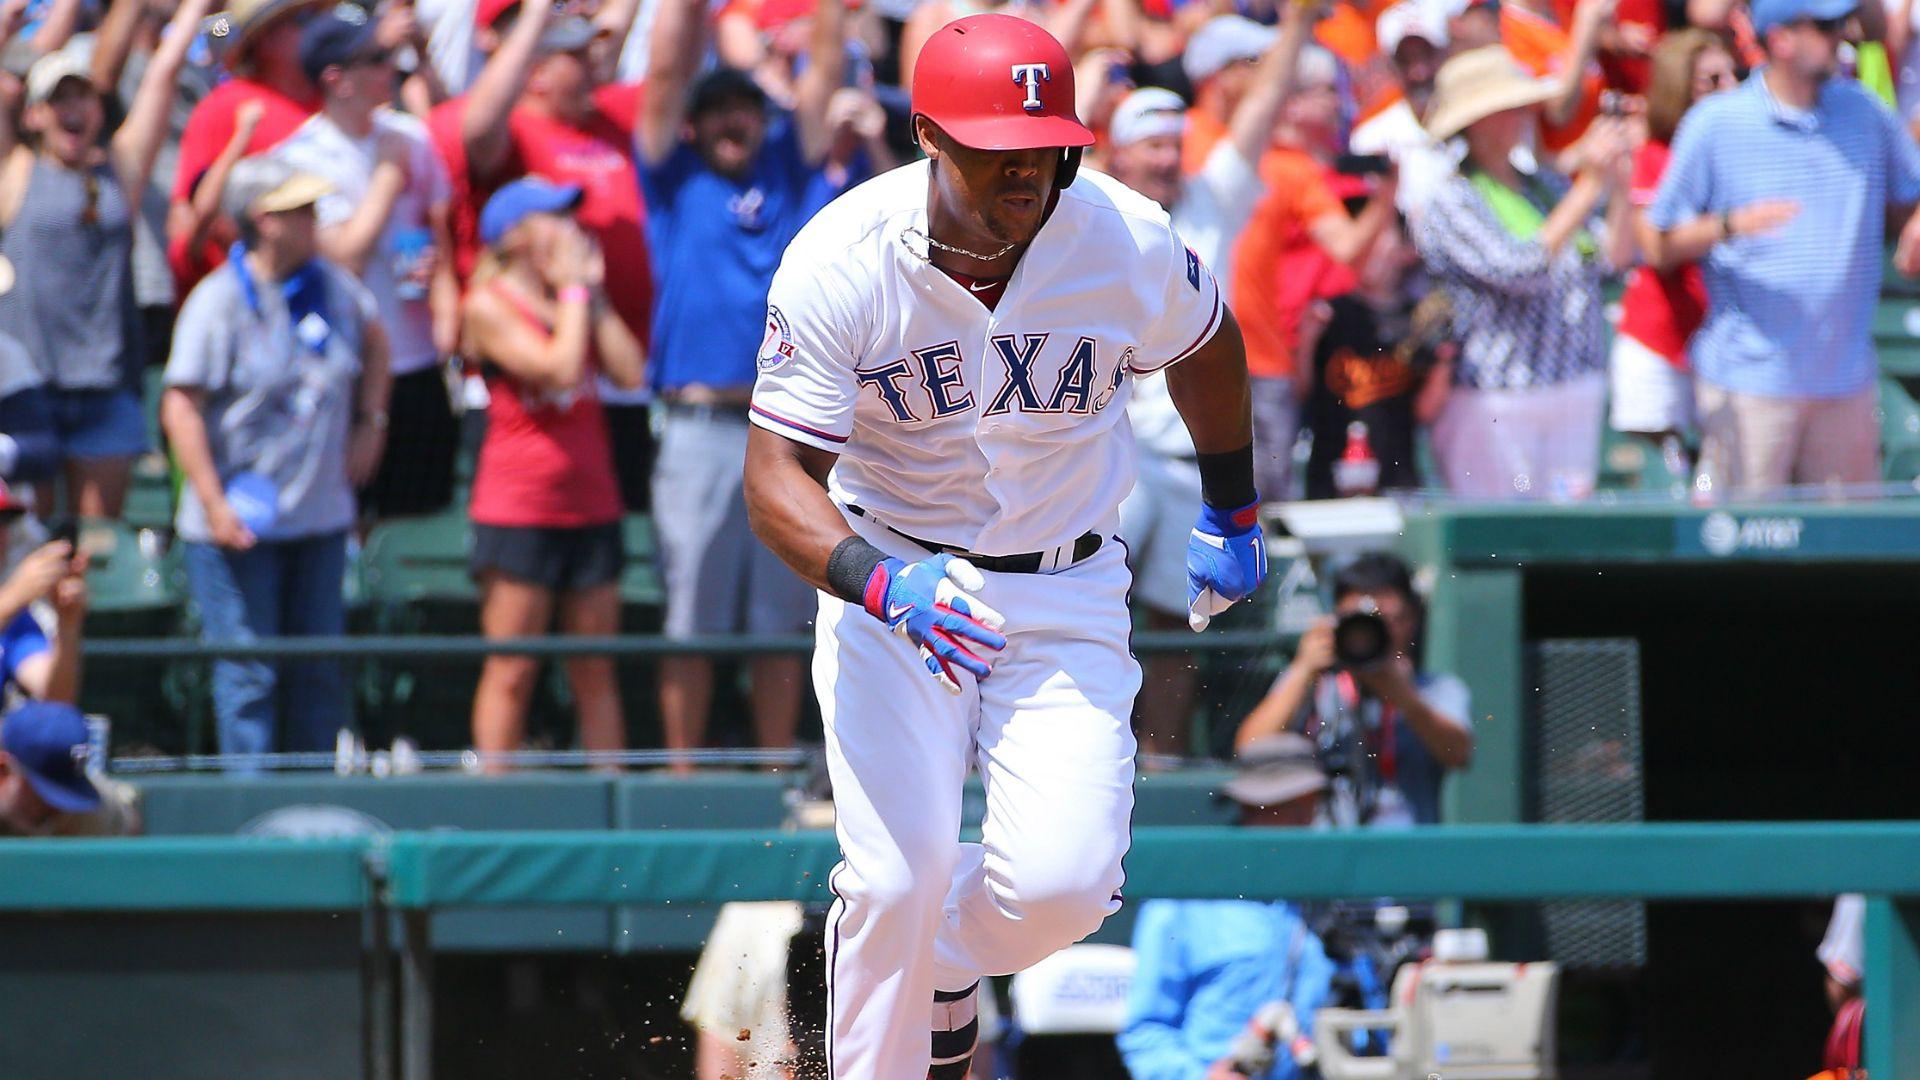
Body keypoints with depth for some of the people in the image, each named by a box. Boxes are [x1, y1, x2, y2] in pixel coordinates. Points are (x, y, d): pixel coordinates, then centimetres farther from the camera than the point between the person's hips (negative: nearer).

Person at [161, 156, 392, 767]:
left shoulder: (332, 287, 5)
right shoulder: (218, 300, -13)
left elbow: (374, 340, 28)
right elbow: (181, 407, -15)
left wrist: (370, 425, 19)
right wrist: (215, 506, -20)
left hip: (320, 516, 6)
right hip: (243, 522, -6)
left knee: (319, 672, 8)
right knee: (249, 677, -4)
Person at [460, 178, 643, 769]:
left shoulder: (576, 298, 14)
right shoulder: (489, 305, -5)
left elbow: (630, 371, 1)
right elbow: (558, 367, -18)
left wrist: (594, 292, 2)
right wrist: (573, 290, -7)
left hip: (590, 505, 6)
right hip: (517, 509, -6)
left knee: (596, 671, 7)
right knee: (511, 673, -4)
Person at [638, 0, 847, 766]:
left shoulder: (789, 171, 14)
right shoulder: (677, 179, 9)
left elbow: (827, 69, 11)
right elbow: (668, 73, 2)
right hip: (702, 423, -2)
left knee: (783, 617, 6)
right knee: (693, 621, 0)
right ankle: (683, 780, 4)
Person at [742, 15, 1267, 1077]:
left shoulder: (1129, 243, -15)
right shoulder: (839, 263, -21)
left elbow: (1205, 348, 9)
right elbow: (778, 480, -23)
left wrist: (1230, 516, 22)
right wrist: (887, 586, -42)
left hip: (1067, 595, 1)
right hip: (891, 577, -1)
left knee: (1061, 884, -14)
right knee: (896, 880, -16)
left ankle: (942, 960, 21)